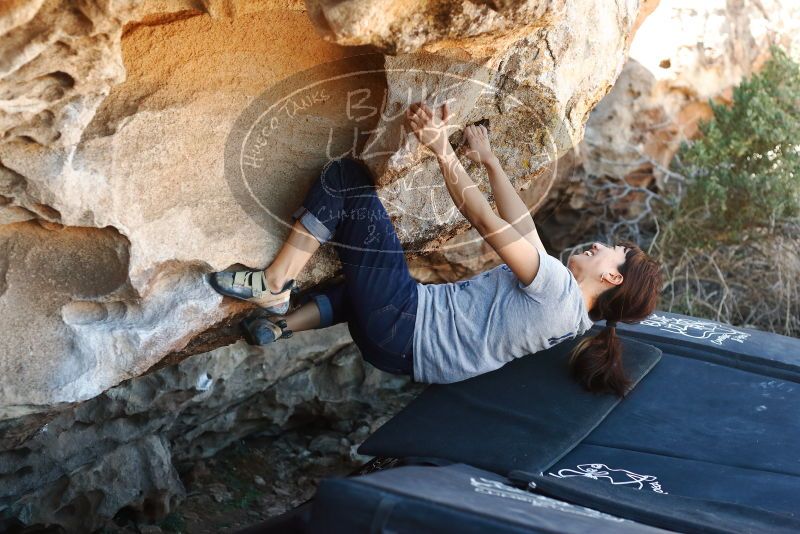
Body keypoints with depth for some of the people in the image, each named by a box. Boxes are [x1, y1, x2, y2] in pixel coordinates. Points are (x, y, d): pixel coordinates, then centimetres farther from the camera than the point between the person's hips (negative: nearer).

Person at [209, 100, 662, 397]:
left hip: (403, 326, -9)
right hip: (404, 352, 9)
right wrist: (489, 161, 19)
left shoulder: (558, 286, -14)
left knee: (345, 177, -8)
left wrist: (443, 150, -17)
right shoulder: (570, 312, 12)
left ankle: (274, 285, -6)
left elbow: (486, 222, -18)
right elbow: (521, 228, 18)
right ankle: (284, 323, 21)